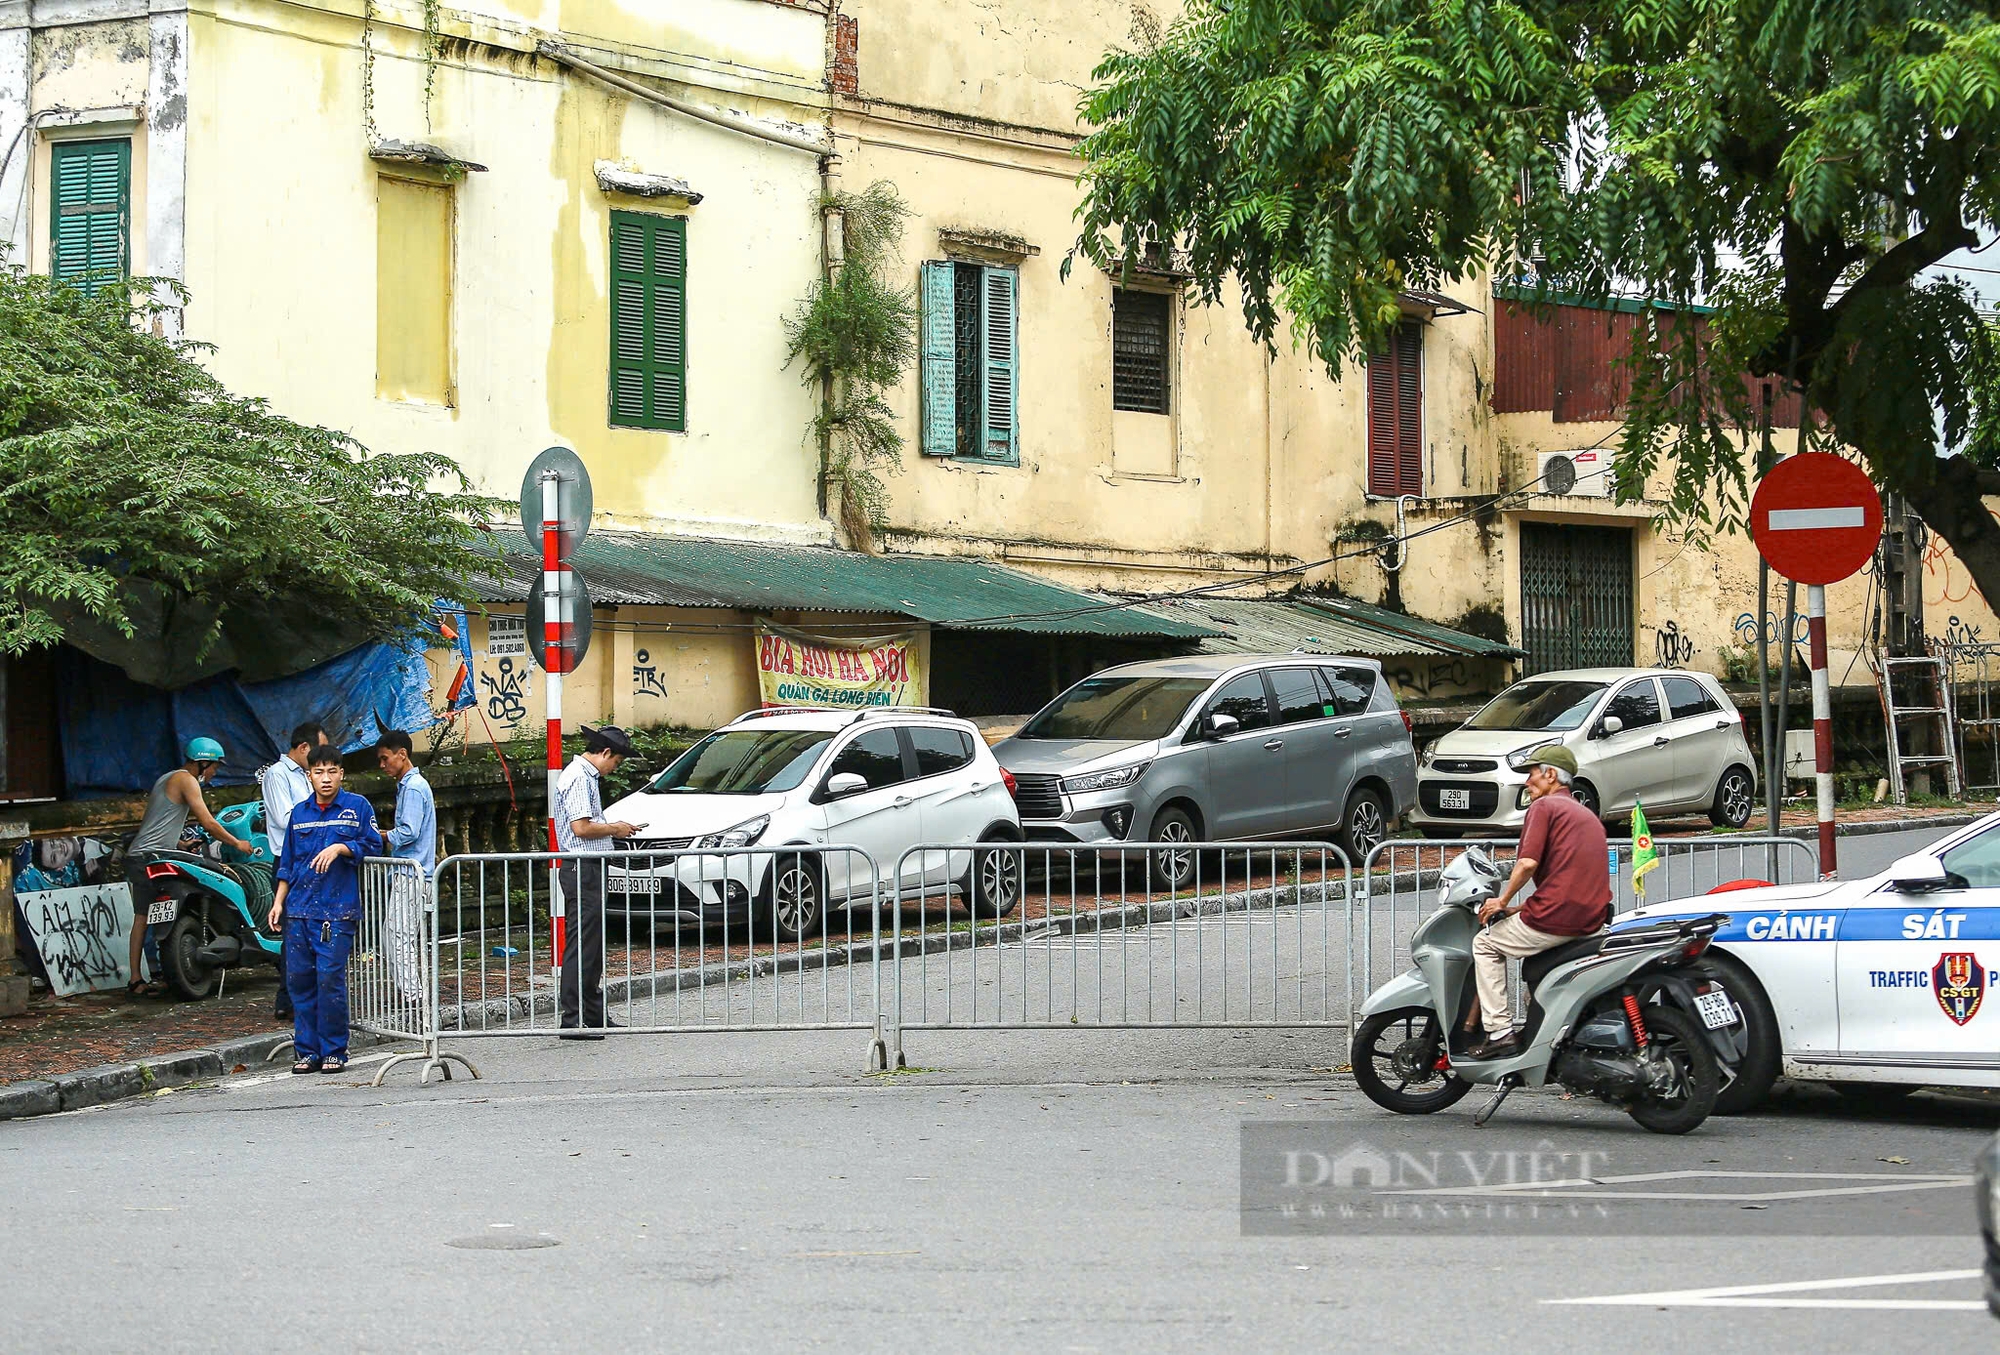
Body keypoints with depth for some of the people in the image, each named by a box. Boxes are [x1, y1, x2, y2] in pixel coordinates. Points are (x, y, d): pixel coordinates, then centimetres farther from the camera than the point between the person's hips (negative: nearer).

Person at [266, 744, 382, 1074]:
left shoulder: (358, 807, 4)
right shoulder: (300, 813, 14)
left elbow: (373, 846, 0)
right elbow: (287, 863, 19)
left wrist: (340, 848, -13)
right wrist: (278, 901, 12)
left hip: (338, 909, -4)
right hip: (299, 910, 4)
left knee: (331, 978, -9)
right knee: (299, 978, 3)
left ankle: (334, 1051, 0)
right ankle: (308, 1050, 11)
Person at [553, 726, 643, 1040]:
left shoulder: (586, 775, 19)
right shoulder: (579, 777, -14)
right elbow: (581, 828, -21)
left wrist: (614, 828, 13)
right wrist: (615, 829, -7)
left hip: (590, 870, 11)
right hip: (582, 870, -11)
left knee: (593, 945, 14)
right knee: (582, 945, -10)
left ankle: (593, 1015, 20)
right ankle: (573, 1021, -9)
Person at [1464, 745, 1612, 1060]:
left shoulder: (1544, 806, -2)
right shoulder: (1587, 815, 26)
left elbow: (1528, 862, -16)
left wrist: (1503, 902, 0)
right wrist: (1518, 910, 23)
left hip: (1555, 920, -8)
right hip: (1593, 920, 8)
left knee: (1485, 943, 11)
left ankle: (1500, 1031, 2)